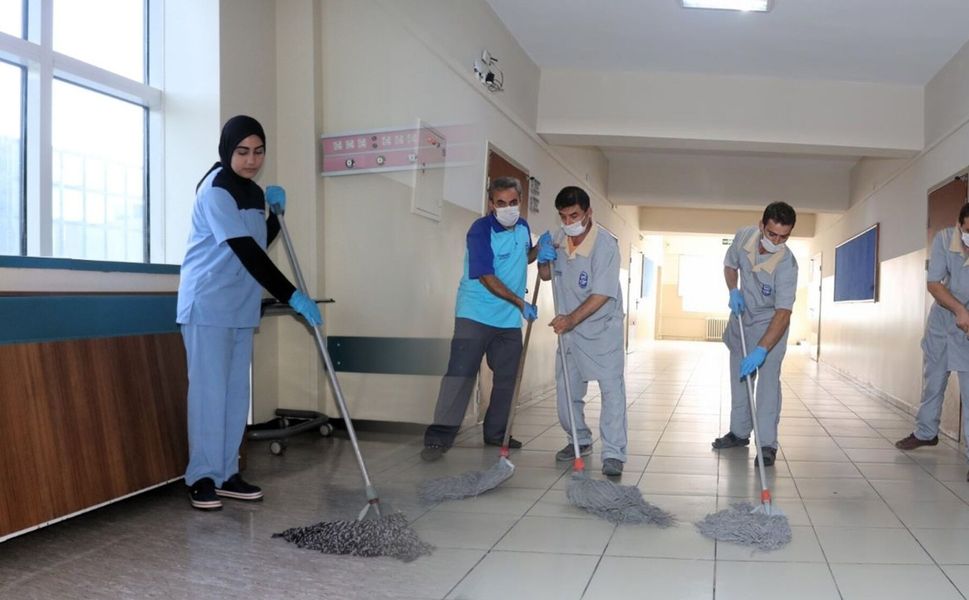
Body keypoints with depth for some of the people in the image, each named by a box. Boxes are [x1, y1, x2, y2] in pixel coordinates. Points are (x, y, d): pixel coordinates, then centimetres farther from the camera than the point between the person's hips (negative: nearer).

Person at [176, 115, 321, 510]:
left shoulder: (253, 193, 12)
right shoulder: (215, 190, -14)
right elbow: (246, 251, -23)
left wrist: (277, 211, 6)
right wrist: (291, 296, -26)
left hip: (241, 307, 8)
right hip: (208, 305, -8)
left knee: (236, 392, 8)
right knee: (210, 391, -5)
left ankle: (226, 474, 16)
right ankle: (203, 477, 6)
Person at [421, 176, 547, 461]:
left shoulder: (522, 227, 5)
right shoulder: (480, 230, -17)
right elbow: (486, 278, -21)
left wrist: (539, 250, 3)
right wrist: (522, 303, -20)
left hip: (510, 320, 7)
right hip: (475, 315, -7)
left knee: (506, 379, 12)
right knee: (460, 374, -9)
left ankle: (496, 434, 26)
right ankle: (438, 438, -4)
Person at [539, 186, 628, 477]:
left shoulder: (606, 244, -20)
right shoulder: (559, 241, -1)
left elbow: (601, 295, -24)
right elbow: (546, 275, 13)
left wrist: (571, 319, -30)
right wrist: (542, 258, -8)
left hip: (603, 330, -6)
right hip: (569, 330, 6)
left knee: (612, 389, -9)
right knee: (566, 390, 12)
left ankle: (613, 453, -2)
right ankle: (580, 440, 31)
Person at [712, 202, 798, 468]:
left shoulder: (787, 264, -31)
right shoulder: (743, 236, -16)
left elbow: (783, 313, -35)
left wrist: (761, 350, -43)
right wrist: (733, 291, -12)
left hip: (770, 323, -5)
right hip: (742, 318, 5)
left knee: (768, 379, -12)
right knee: (739, 376, 13)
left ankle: (767, 444, -4)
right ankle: (739, 432, 27)